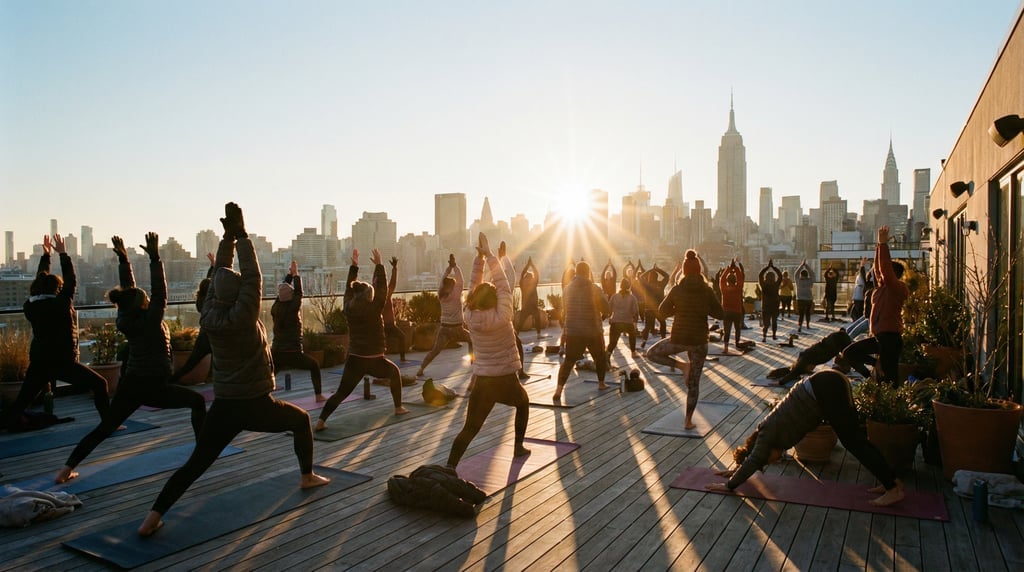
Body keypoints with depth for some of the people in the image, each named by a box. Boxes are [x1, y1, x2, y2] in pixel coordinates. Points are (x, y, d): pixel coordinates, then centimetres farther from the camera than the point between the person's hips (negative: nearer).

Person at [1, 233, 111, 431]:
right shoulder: (62, 303, -11)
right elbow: (71, 281, 2)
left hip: (37, 363, 6)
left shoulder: (30, 306, 6)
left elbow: (40, 282, 20)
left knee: (21, 402, 15)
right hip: (63, 362, -6)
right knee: (99, 384, 3)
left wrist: (45, 255, 28)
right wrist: (63, 254, 9)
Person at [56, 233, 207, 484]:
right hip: (154, 387, -6)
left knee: (103, 429, 12)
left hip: (130, 386, 6)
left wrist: (123, 259, 8)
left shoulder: (125, 321, 1)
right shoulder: (151, 320, -17)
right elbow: (160, 291, -21)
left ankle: (67, 468, 6)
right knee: (197, 401, 8)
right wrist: (154, 258, -25)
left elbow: (128, 289, 8)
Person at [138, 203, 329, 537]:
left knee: (196, 464, 8)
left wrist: (228, 236, 5)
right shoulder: (243, 317, -18)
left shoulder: (208, 316, -2)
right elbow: (253, 276, -16)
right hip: (256, 405, -4)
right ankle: (307, 477, 28)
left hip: (223, 407, 4)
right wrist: (241, 236, -12)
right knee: (300, 420, 21)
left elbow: (220, 273, 5)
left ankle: (154, 516, -2)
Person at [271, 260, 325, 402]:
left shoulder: (275, 309, 1)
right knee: (314, 366, 17)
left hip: (276, 354, 4)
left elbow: (282, 290, 14)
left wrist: (289, 274, 20)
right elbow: (299, 292, 1)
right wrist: (296, 274, 12)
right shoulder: (293, 309, -12)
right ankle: (318, 396, 16)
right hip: (293, 354, -4)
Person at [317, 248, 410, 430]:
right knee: (394, 372, 26)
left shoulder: (349, 309, 0)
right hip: (375, 361, -2)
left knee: (341, 393, 7)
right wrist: (379, 265, 7)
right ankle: (398, 408, 27)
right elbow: (381, 287, -1)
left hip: (354, 360, 3)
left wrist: (354, 265, 18)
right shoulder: (374, 309, -10)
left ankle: (321, 420, -9)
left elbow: (349, 288, 13)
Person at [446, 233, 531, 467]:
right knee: (523, 403, 30)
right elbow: (503, 285, -11)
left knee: (470, 428, 1)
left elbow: (474, 285, 1)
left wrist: (479, 257, -3)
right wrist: (489, 254, -8)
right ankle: (518, 446, 36)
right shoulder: (502, 317, -17)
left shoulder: (470, 317, -7)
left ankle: (449, 467, -13)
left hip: (481, 380, 2)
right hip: (506, 379, -2)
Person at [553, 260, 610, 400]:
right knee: (600, 357, 21)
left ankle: (559, 389, -14)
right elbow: (605, 308, -2)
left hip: (573, 331, 2)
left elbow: (564, 308, 12)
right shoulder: (594, 288, -7)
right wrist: (602, 317, 18)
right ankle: (601, 383, 31)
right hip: (593, 330, -2)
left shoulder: (568, 288, 3)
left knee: (569, 360, 2)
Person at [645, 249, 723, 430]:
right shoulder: (707, 291, -4)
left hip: (678, 338, -2)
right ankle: (688, 420, 14)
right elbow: (720, 314, 1)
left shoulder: (677, 289, -5)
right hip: (699, 340, 2)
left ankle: (681, 365, 4)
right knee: (694, 383, 11)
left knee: (652, 353, 23)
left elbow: (662, 311, 4)